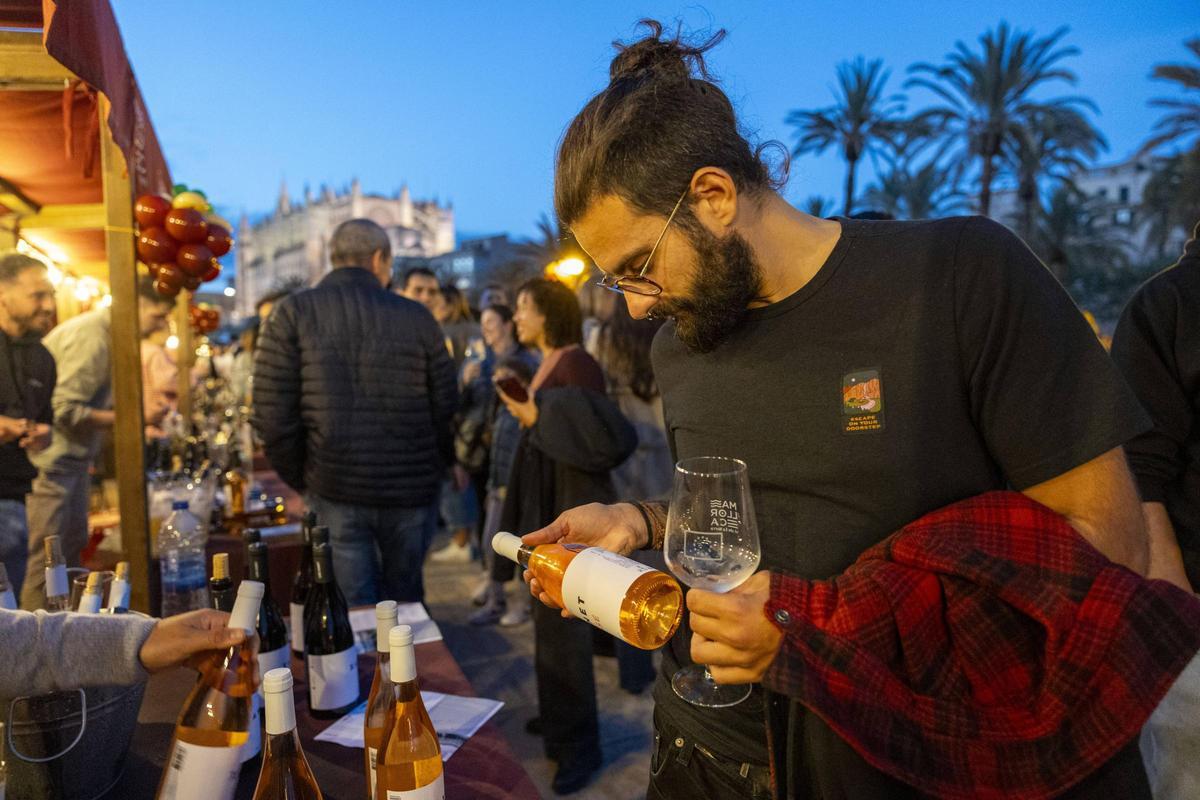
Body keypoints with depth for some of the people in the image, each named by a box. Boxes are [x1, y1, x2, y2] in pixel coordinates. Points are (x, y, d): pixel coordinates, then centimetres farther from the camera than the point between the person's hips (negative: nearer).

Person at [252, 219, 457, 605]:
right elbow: (445, 406, 1)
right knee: (406, 599, 19)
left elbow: (272, 415, -7)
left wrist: (300, 479, 6)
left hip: (334, 490, -1)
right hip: (408, 490, 1)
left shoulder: (292, 313, -3)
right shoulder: (416, 317, 0)